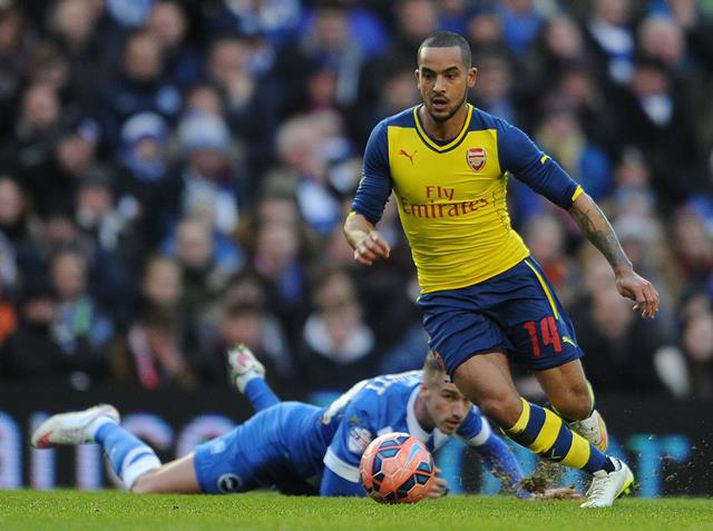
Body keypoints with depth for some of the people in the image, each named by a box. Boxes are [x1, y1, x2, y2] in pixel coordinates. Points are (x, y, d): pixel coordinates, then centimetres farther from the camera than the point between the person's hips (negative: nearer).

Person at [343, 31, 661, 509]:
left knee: (573, 403, -5)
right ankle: (605, 469, 0)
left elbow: (576, 201, -5)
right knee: (500, 405, -22)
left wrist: (624, 269, -13)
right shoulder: (389, 138, -8)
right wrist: (363, 238, -23)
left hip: (513, 277, 0)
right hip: (447, 301, 0)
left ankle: (591, 429, 36)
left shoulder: (499, 138, -11)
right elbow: (359, 215, 2)